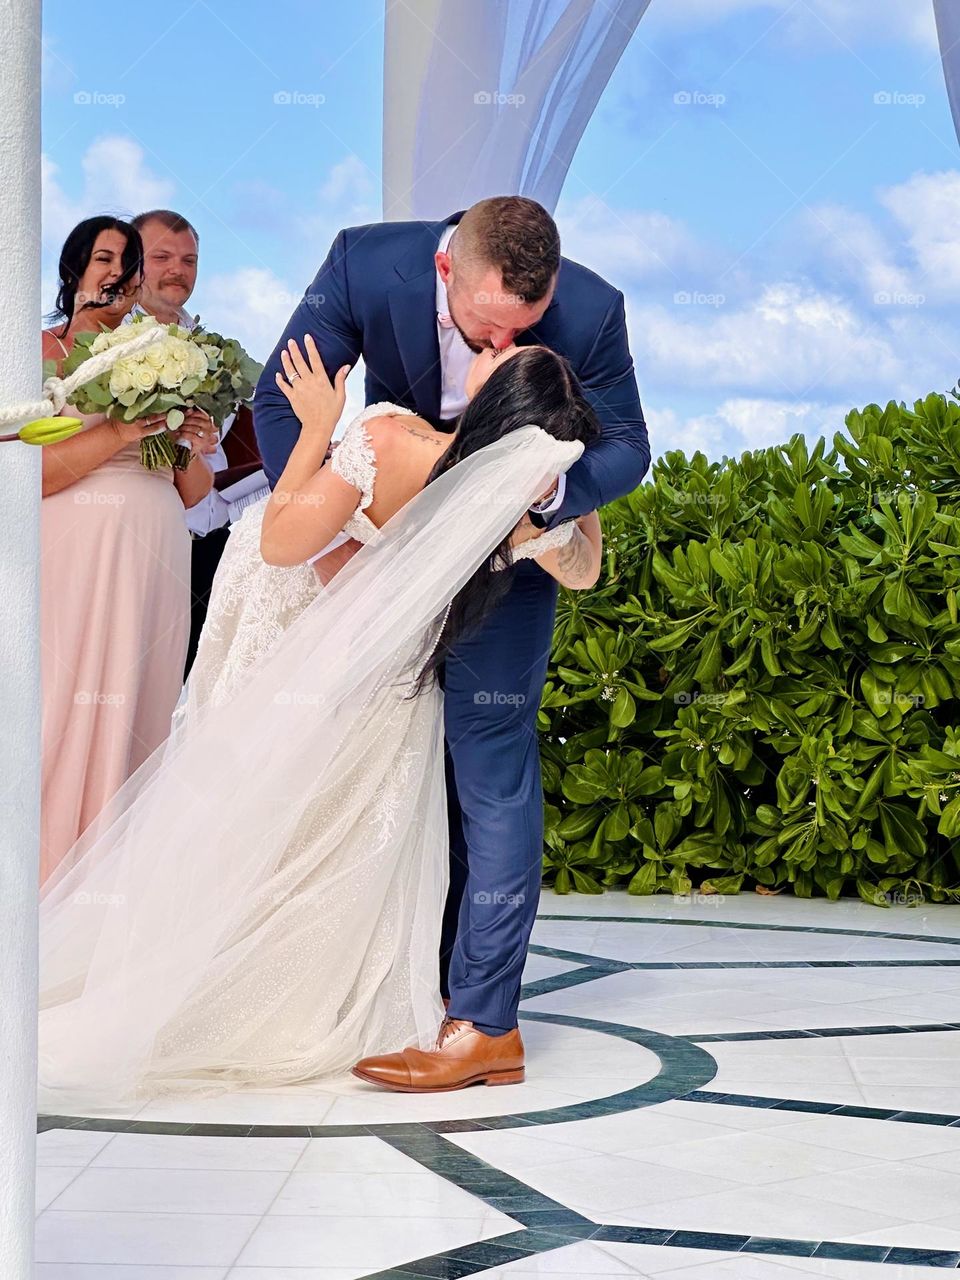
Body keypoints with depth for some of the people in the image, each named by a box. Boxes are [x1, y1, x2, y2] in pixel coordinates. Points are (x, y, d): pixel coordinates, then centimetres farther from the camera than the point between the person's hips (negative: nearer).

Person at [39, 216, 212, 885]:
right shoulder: (46, 349, 3)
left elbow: (191, 494, 18)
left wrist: (191, 446, -3)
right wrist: (121, 433, -15)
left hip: (152, 563, 5)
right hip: (72, 558, -5)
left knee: (135, 715, 2)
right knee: (64, 710, -8)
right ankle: (50, 877, -2)